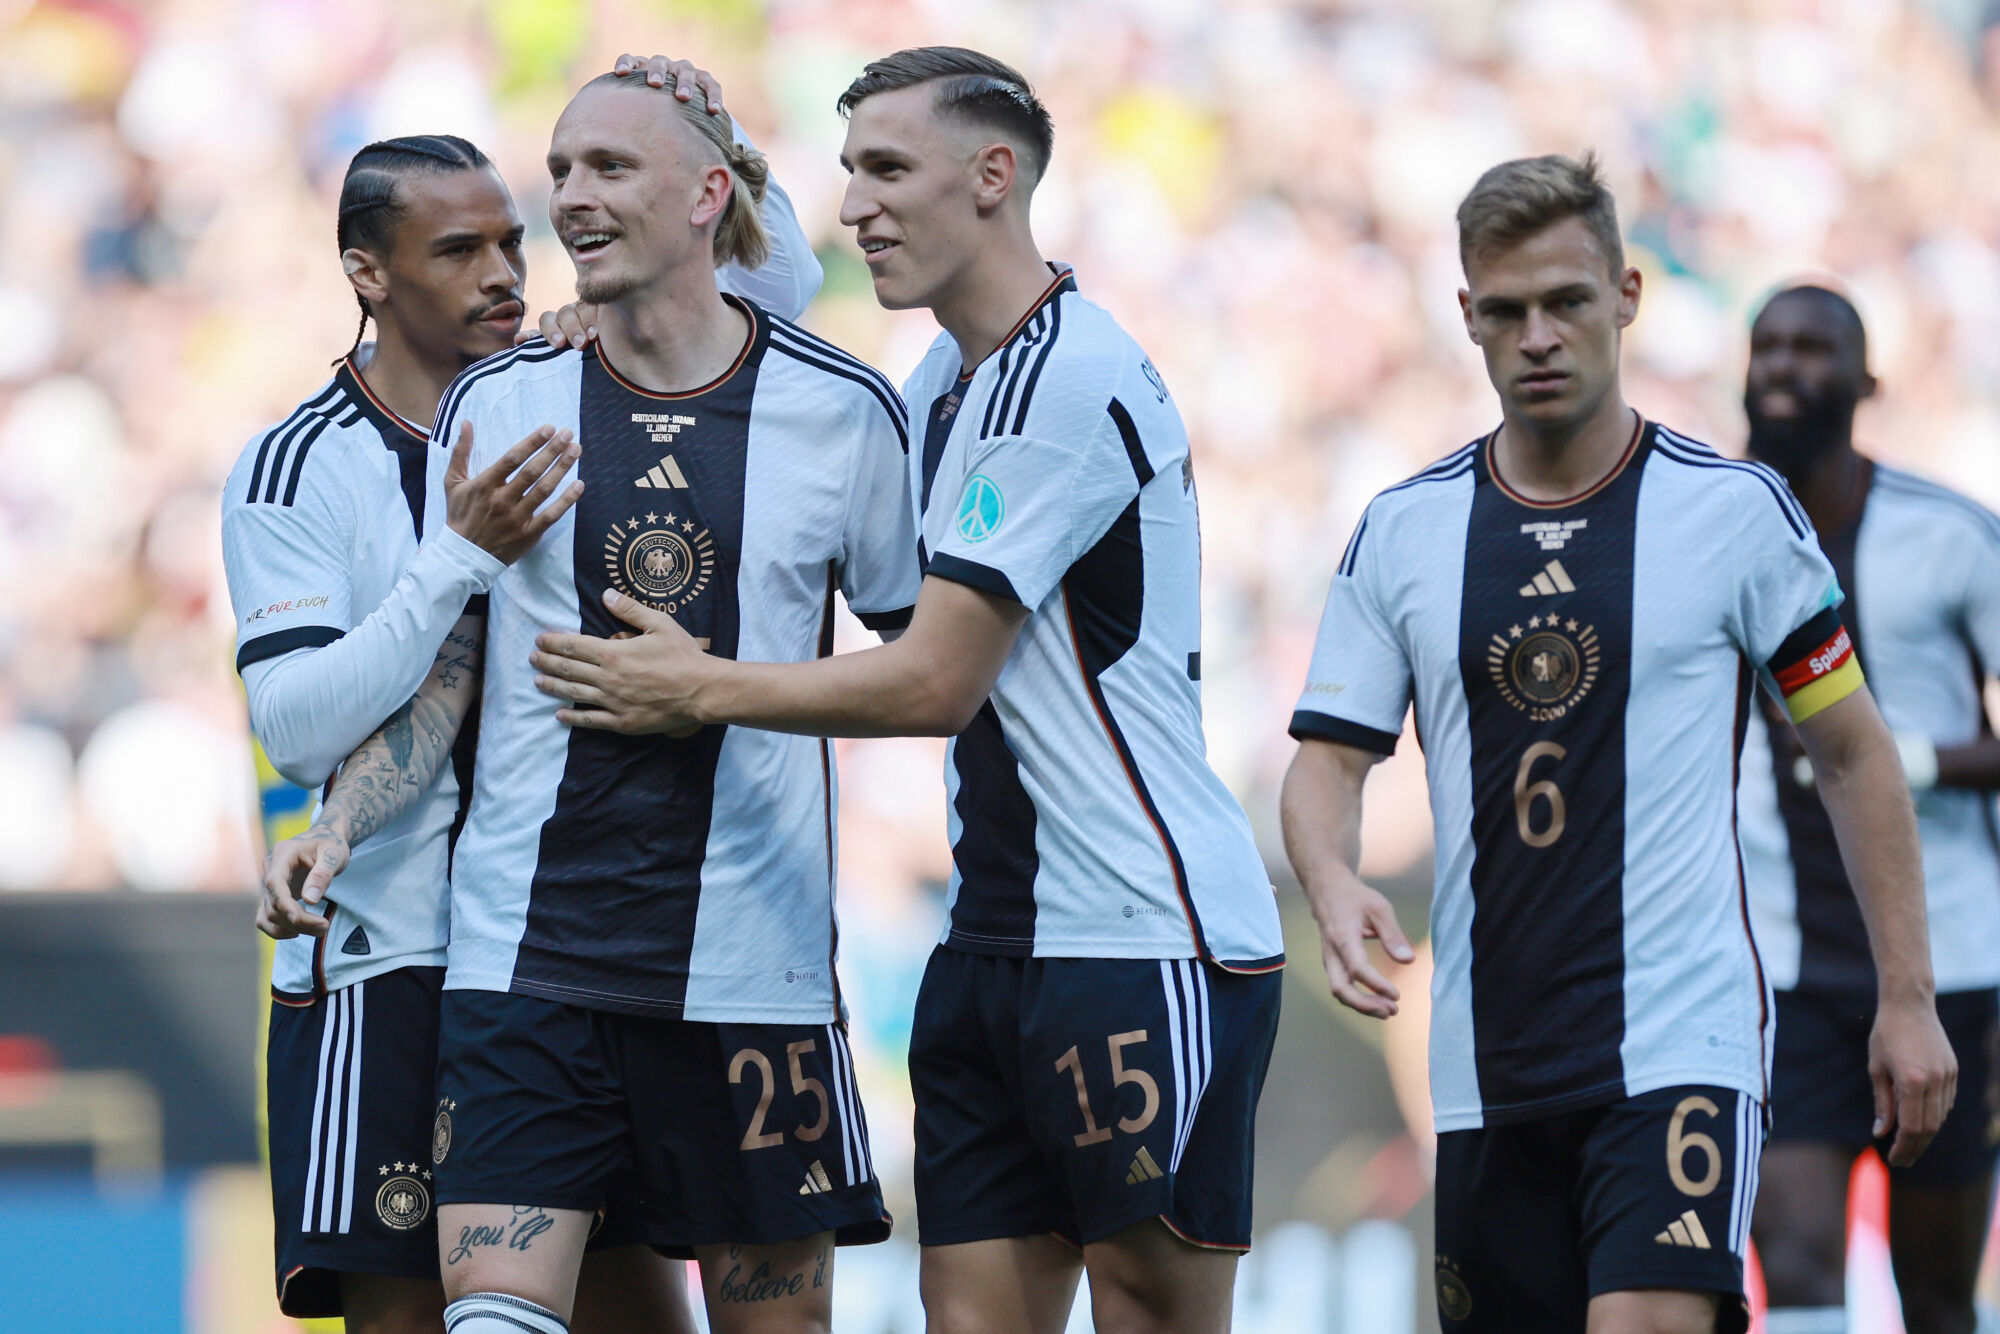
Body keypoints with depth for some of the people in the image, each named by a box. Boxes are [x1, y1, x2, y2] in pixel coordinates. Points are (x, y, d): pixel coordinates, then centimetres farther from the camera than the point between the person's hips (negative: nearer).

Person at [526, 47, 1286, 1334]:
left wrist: (700, 690, -6)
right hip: (998, 940, 9)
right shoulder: (940, 386, 15)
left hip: (1150, 942, -9)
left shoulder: (1071, 381, -15)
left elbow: (934, 681, -16)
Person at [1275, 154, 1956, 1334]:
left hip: (1684, 1046, -4)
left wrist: (1908, 997, 2)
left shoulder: (1739, 508, -1)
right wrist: (1334, 886, -16)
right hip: (1488, 1055, 4)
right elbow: (1332, 757, 7)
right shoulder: (1402, 531, 7)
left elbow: (1853, 751, 5)